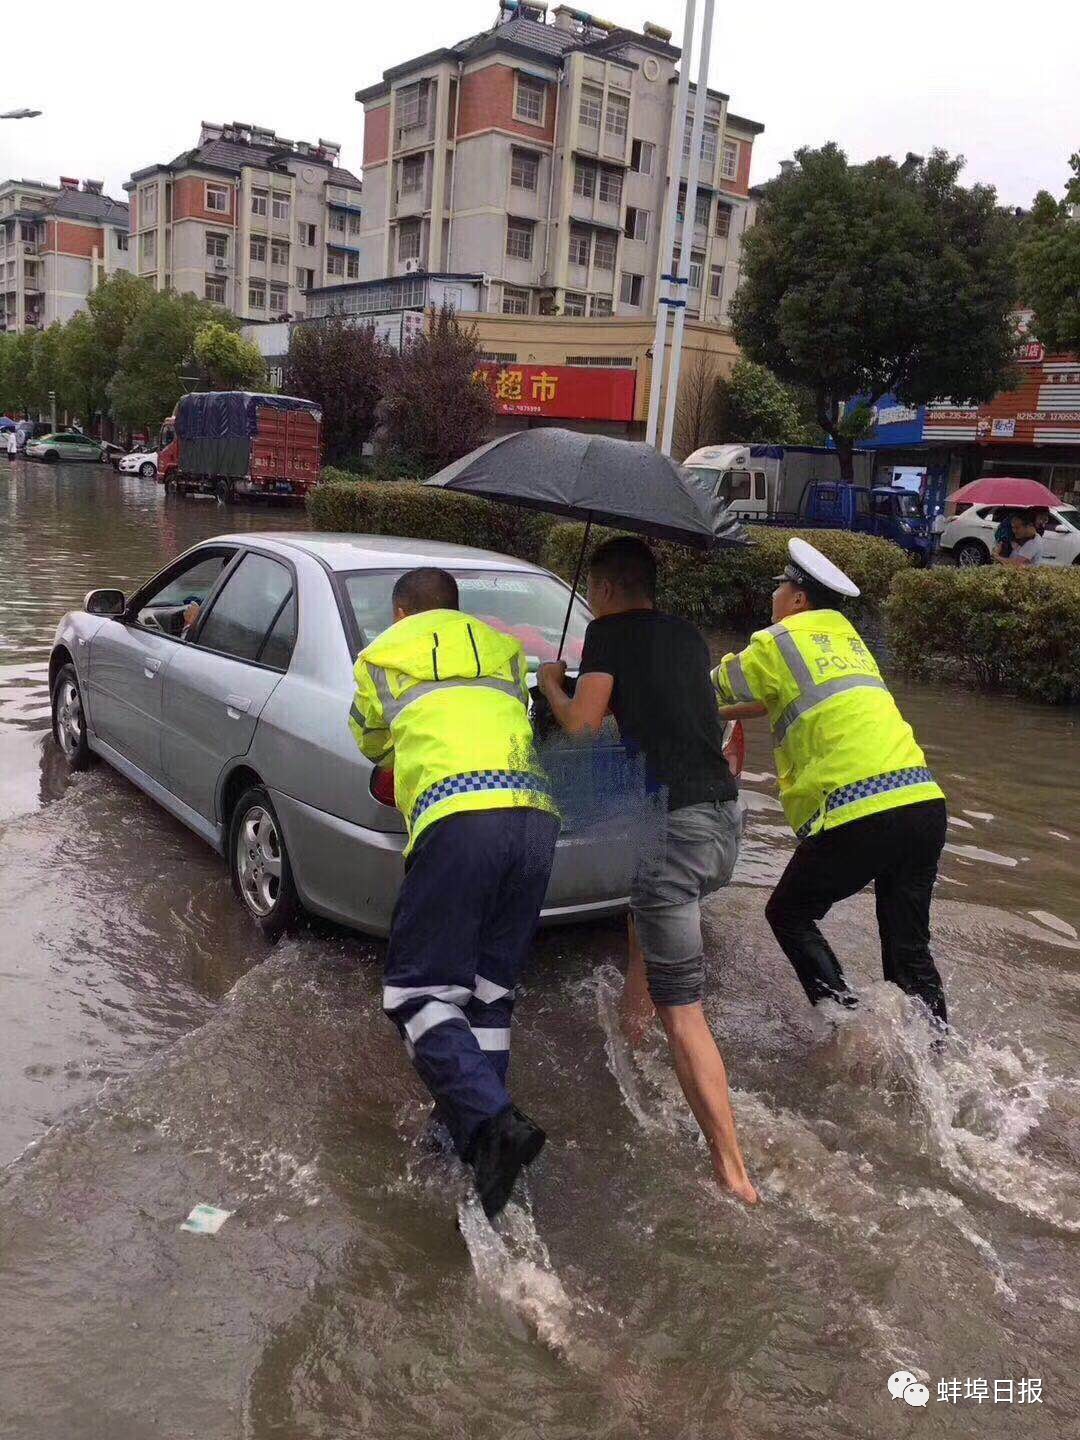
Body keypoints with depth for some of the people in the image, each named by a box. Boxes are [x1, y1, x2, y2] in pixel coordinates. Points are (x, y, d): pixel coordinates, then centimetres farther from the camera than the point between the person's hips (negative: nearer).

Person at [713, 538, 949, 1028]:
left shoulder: (778, 642, 2)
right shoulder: (845, 637, 25)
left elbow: (709, 690, 13)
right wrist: (714, 712, 42)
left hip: (859, 815, -7)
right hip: (925, 802, 7)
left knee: (789, 915, 13)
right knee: (909, 947, 16)